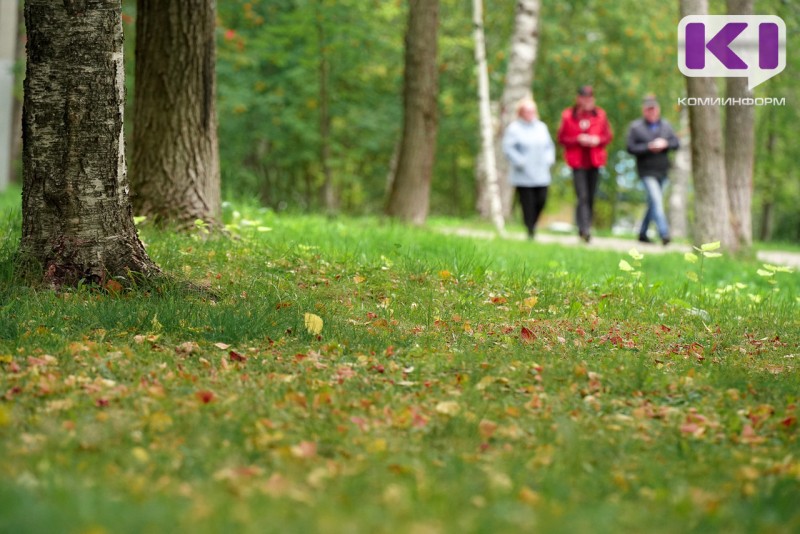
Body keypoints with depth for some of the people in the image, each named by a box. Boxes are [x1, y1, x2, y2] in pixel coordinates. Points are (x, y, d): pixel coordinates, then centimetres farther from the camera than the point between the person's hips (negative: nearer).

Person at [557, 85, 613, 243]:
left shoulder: (600, 115, 7)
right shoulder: (568, 116, 0)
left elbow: (609, 136, 12)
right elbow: (562, 138, 3)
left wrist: (598, 140, -9)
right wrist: (578, 140, -13)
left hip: (595, 160, 3)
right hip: (578, 162, -3)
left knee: (591, 198, 6)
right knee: (583, 197, -14)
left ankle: (586, 227, 17)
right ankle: (584, 229, -20)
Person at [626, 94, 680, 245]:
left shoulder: (666, 125, 11)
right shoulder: (635, 127, -3)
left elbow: (676, 143, 8)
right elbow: (631, 148, -10)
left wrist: (665, 144, -12)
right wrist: (649, 147, -18)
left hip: (662, 171, 6)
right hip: (647, 171, -5)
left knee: (653, 203, 12)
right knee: (657, 200, -17)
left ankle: (642, 233, 24)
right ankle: (664, 233, -22)